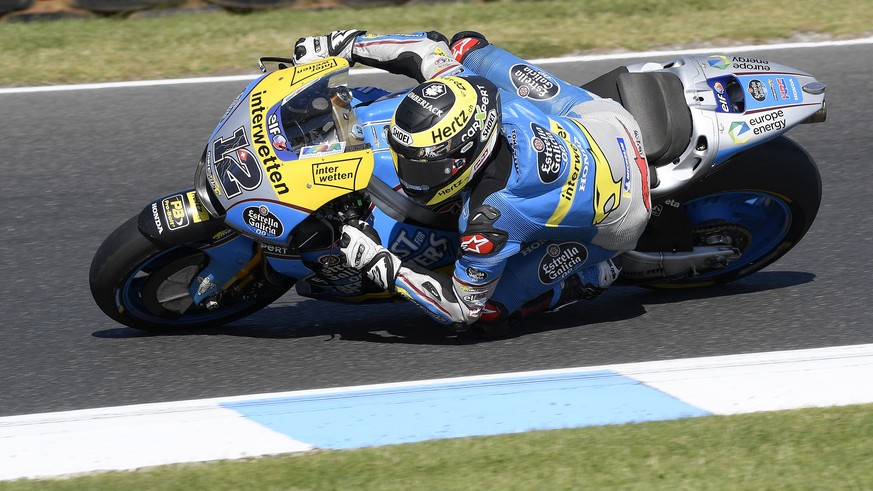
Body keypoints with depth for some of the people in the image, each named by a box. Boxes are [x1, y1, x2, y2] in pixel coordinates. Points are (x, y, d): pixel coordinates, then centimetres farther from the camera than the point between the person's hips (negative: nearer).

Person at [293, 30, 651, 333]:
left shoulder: (490, 220, -40)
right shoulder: (464, 89, -26)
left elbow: (463, 309, -25)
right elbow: (432, 48, -3)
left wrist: (378, 264, -29)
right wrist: (345, 45, -3)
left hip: (616, 219, -6)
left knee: (491, 308, -5)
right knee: (468, 47, 12)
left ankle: (593, 275, 12)